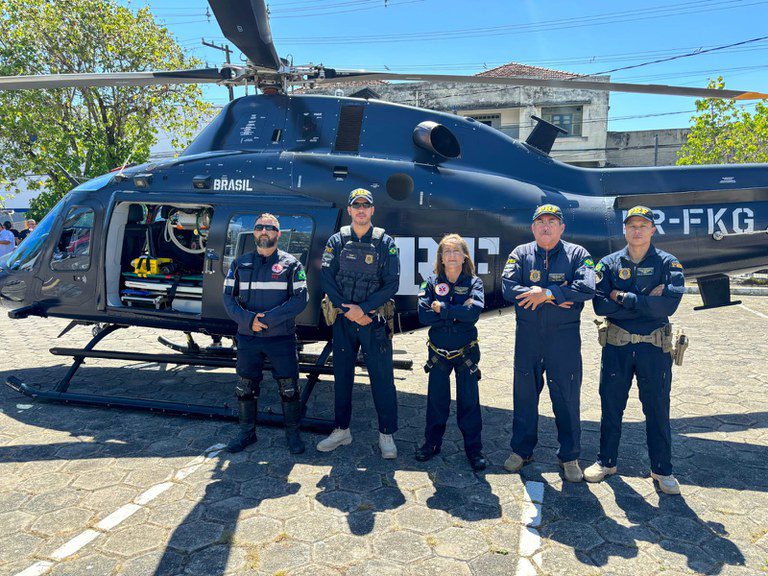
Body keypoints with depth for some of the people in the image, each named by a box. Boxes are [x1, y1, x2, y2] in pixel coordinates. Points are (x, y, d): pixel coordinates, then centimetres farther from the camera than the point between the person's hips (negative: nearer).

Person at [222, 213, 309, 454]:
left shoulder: (290, 264, 0)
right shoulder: (240, 264, 9)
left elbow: (300, 298, -9)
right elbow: (228, 297, 4)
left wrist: (268, 319, -18)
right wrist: (248, 320, -14)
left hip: (282, 337, -3)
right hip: (247, 337, 3)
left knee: (289, 387, 1)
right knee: (245, 387, 11)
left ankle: (293, 433, 19)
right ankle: (247, 432, 29)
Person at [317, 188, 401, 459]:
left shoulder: (385, 243, 0)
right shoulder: (336, 241, 5)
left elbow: (392, 284, -5)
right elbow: (326, 278, -1)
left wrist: (363, 309, -14)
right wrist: (348, 310, -11)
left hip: (374, 320, -2)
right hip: (342, 319, 2)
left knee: (382, 377, 0)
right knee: (342, 376, 10)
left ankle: (386, 434, 14)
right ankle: (342, 430, 24)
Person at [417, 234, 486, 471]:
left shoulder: (474, 283, -5)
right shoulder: (432, 282, -1)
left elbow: (473, 313, -23)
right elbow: (424, 315, -15)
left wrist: (442, 309, -18)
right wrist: (456, 313, -19)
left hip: (466, 352, -1)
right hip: (438, 351, 1)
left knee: (469, 400, 7)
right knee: (436, 399, 12)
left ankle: (474, 448, 20)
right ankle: (432, 442, 29)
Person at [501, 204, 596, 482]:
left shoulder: (577, 254, 1)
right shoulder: (521, 253, 4)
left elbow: (587, 288, -15)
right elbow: (508, 287, -11)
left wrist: (547, 293, -20)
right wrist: (555, 298, -16)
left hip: (565, 336, -1)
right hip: (528, 334, 2)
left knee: (567, 397, 6)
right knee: (524, 394, 11)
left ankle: (569, 456, 23)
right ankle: (521, 450, 28)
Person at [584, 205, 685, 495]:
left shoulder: (668, 263, -1)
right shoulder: (609, 263, 2)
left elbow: (669, 305, -17)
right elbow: (600, 305, -11)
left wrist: (623, 298, -15)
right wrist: (645, 300, -15)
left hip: (654, 346, -1)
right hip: (616, 344, 1)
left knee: (657, 409, 9)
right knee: (611, 406, 11)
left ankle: (662, 470, 26)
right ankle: (606, 461, 27)